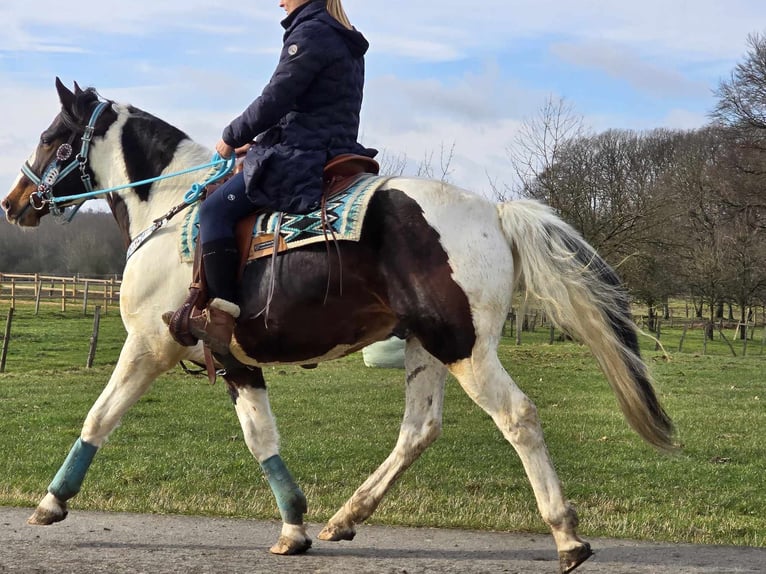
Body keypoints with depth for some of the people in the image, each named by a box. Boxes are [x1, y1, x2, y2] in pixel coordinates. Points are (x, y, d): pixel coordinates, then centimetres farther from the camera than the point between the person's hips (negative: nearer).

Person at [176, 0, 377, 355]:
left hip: (300, 159, -11)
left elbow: (274, 100, -14)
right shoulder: (345, 41, 20)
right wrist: (261, 139, 21)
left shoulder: (309, 33, -11)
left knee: (216, 209, -14)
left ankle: (221, 319, -22)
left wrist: (232, 137, 1)